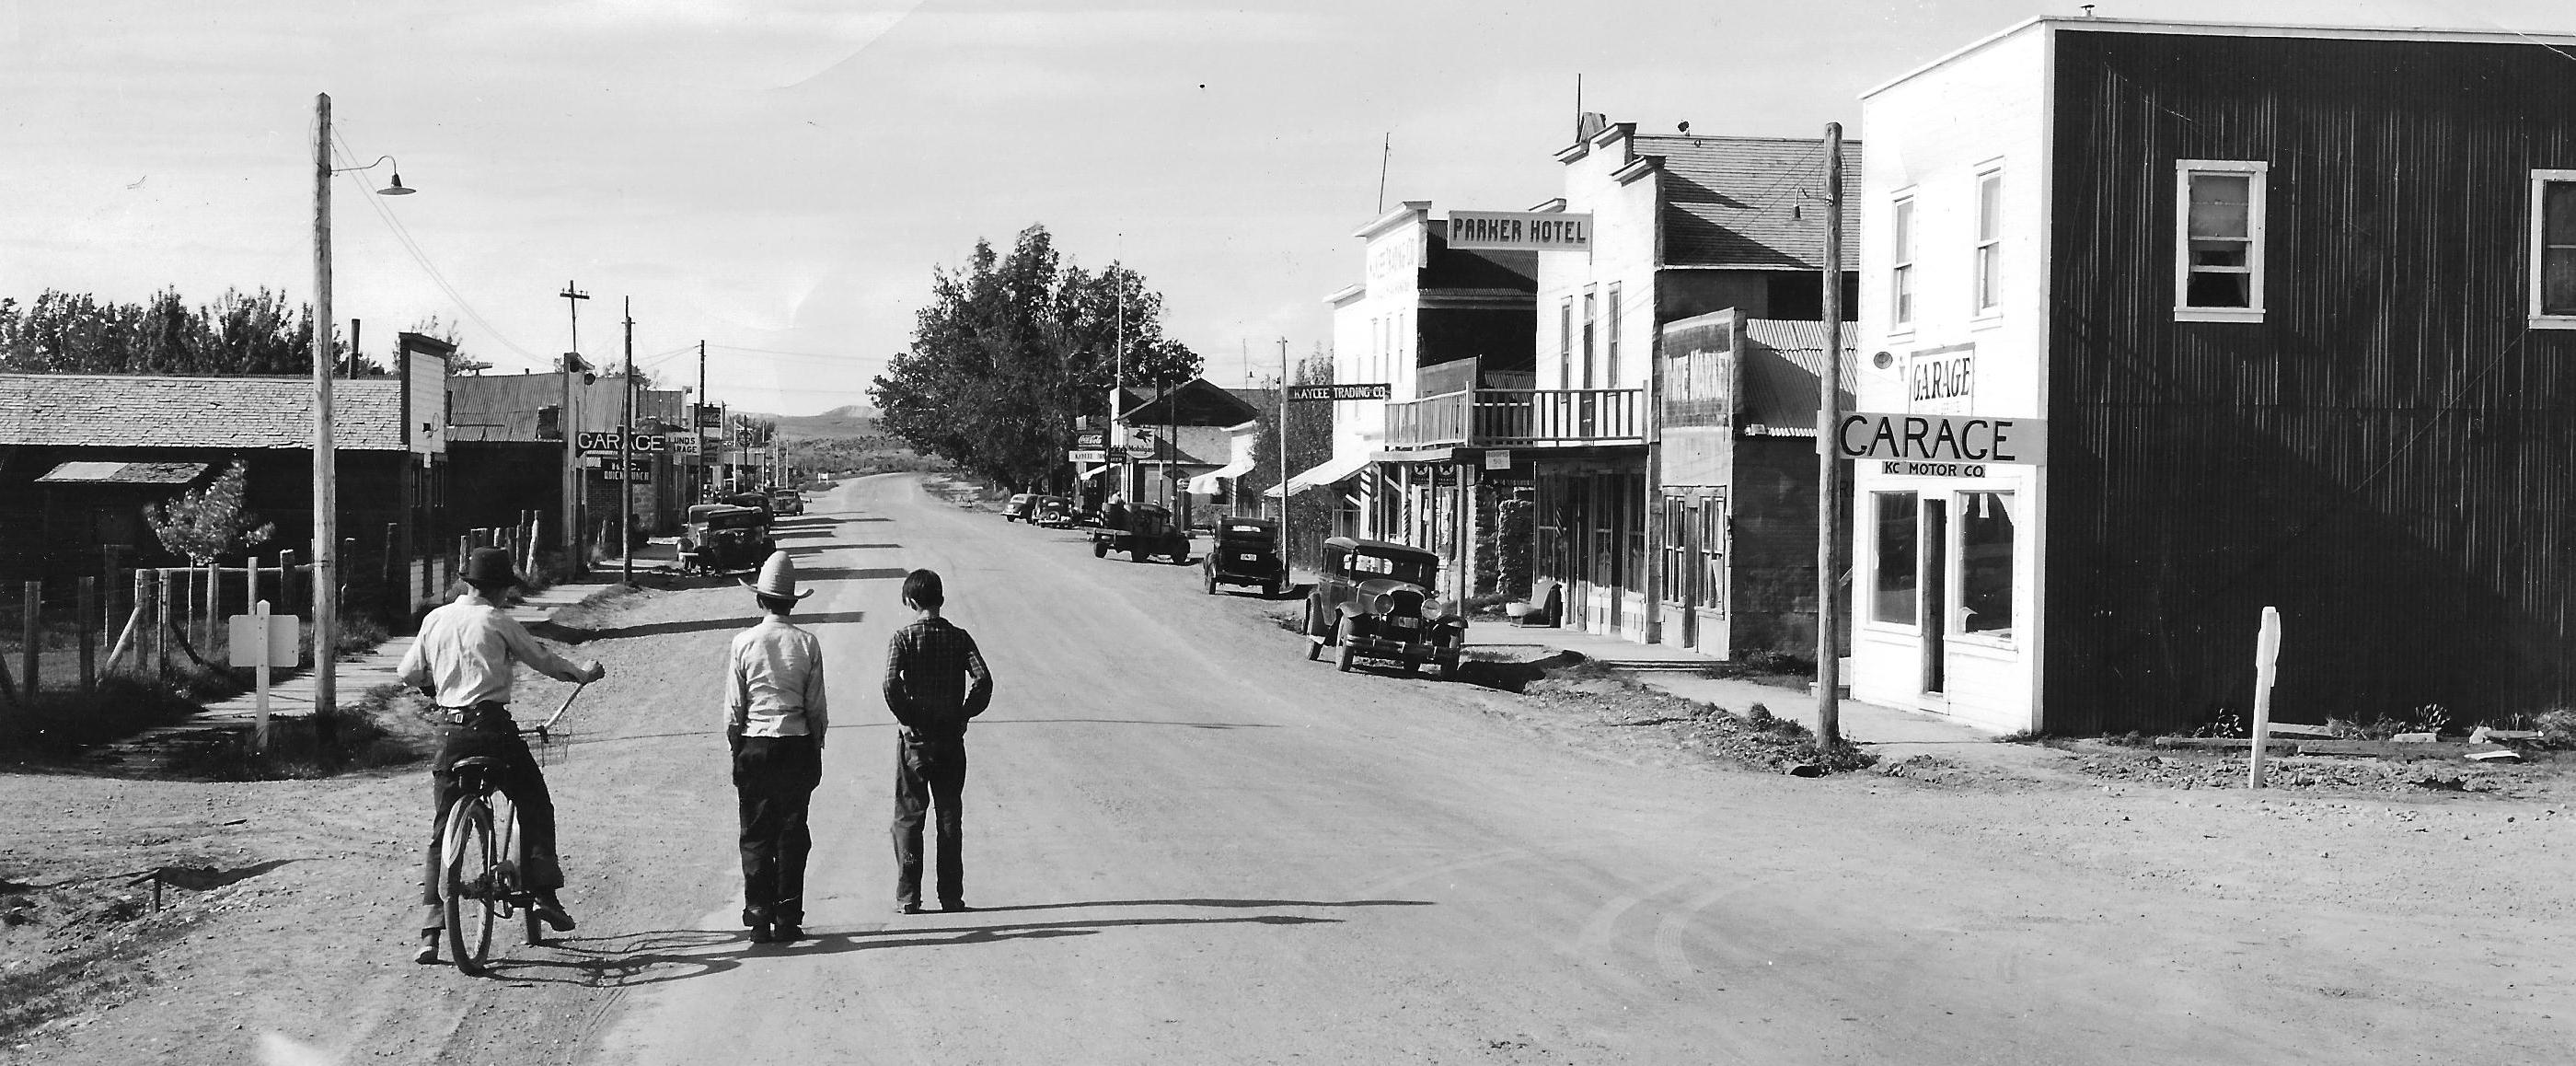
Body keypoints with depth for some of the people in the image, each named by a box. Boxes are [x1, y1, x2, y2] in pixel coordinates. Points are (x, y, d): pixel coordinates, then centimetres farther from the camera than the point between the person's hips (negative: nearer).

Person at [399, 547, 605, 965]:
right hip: (493, 725, -4)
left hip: (451, 730, 4)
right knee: (535, 806, 16)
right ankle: (545, 895, 9)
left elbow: (407, 674, 14)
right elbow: (546, 662, 6)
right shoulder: (498, 623, -2)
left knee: (441, 833, 6)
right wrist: (584, 673, 24)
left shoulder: (435, 620, 9)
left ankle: (430, 933, -1)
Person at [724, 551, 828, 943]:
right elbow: (817, 707, 1)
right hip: (797, 747, 0)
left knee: (755, 836, 6)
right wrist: (816, 750, 11)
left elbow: (733, 708, -1)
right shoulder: (807, 644, -3)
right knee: (792, 835, 6)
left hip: (754, 748, 0)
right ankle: (788, 920, 6)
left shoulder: (743, 643, -4)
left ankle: (759, 919, 5)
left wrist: (736, 750, 10)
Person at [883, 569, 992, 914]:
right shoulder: (959, 638, 1)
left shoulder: (903, 638, -6)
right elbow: (983, 680, -11)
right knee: (949, 816, 10)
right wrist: (963, 715, -1)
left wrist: (907, 718, -8)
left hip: (915, 738, -2)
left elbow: (892, 683, -20)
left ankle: (907, 898, 3)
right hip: (952, 737, 2)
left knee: (908, 817, 5)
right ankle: (952, 896, 10)